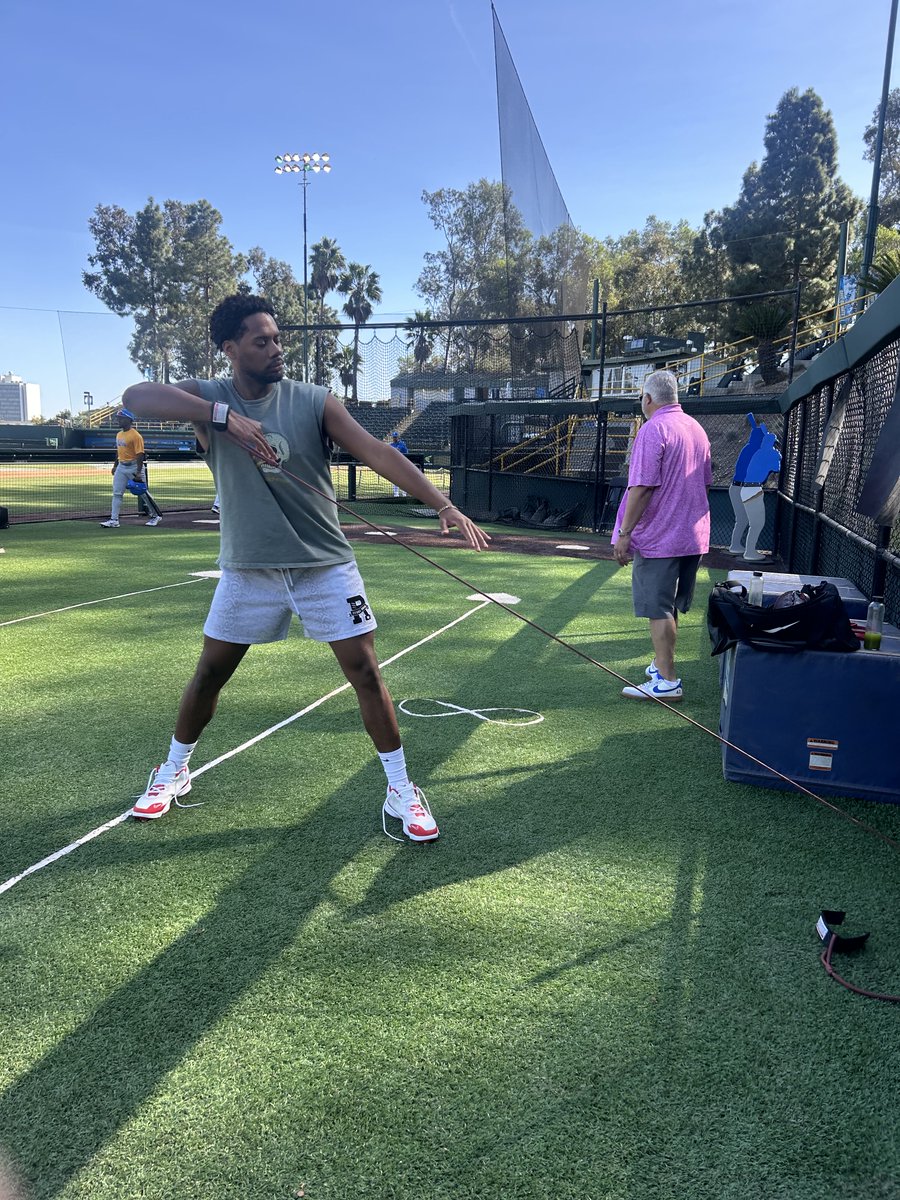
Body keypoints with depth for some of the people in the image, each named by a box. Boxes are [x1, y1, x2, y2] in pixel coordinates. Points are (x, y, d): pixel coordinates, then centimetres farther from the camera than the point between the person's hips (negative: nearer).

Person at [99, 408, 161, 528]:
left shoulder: (135, 436, -15)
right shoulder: (119, 435, 11)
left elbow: (140, 454, -19)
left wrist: (138, 472, -23)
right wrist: (115, 465, 19)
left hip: (133, 466, -7)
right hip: (121, 467, 8)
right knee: (117, 493, 1)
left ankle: (155, 516, 19)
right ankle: (114, 520, 1)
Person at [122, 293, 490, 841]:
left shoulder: (313, 401, -7)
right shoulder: (208, 398, -5)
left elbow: (378, 452, -15)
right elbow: (137, 396, -24)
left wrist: (444, 505, -26)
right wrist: (227, 416, -36)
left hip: (325, 564, -1)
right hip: (248, 567, 1)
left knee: (366, 671, -4)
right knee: (210, 673, 11)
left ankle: (401, 790, 9)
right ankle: (174, 772, 35)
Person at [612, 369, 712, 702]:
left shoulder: (653, 430, -14)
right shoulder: (697, 428, 11)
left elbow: (642, 488, -20)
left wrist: (624, 533, -17)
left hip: (659, 538, -8)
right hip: (693, 536, 8)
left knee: (658, 609, -3)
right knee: (668, 607, 18)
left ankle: (667, 681, -1)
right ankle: (661, 665, 30)